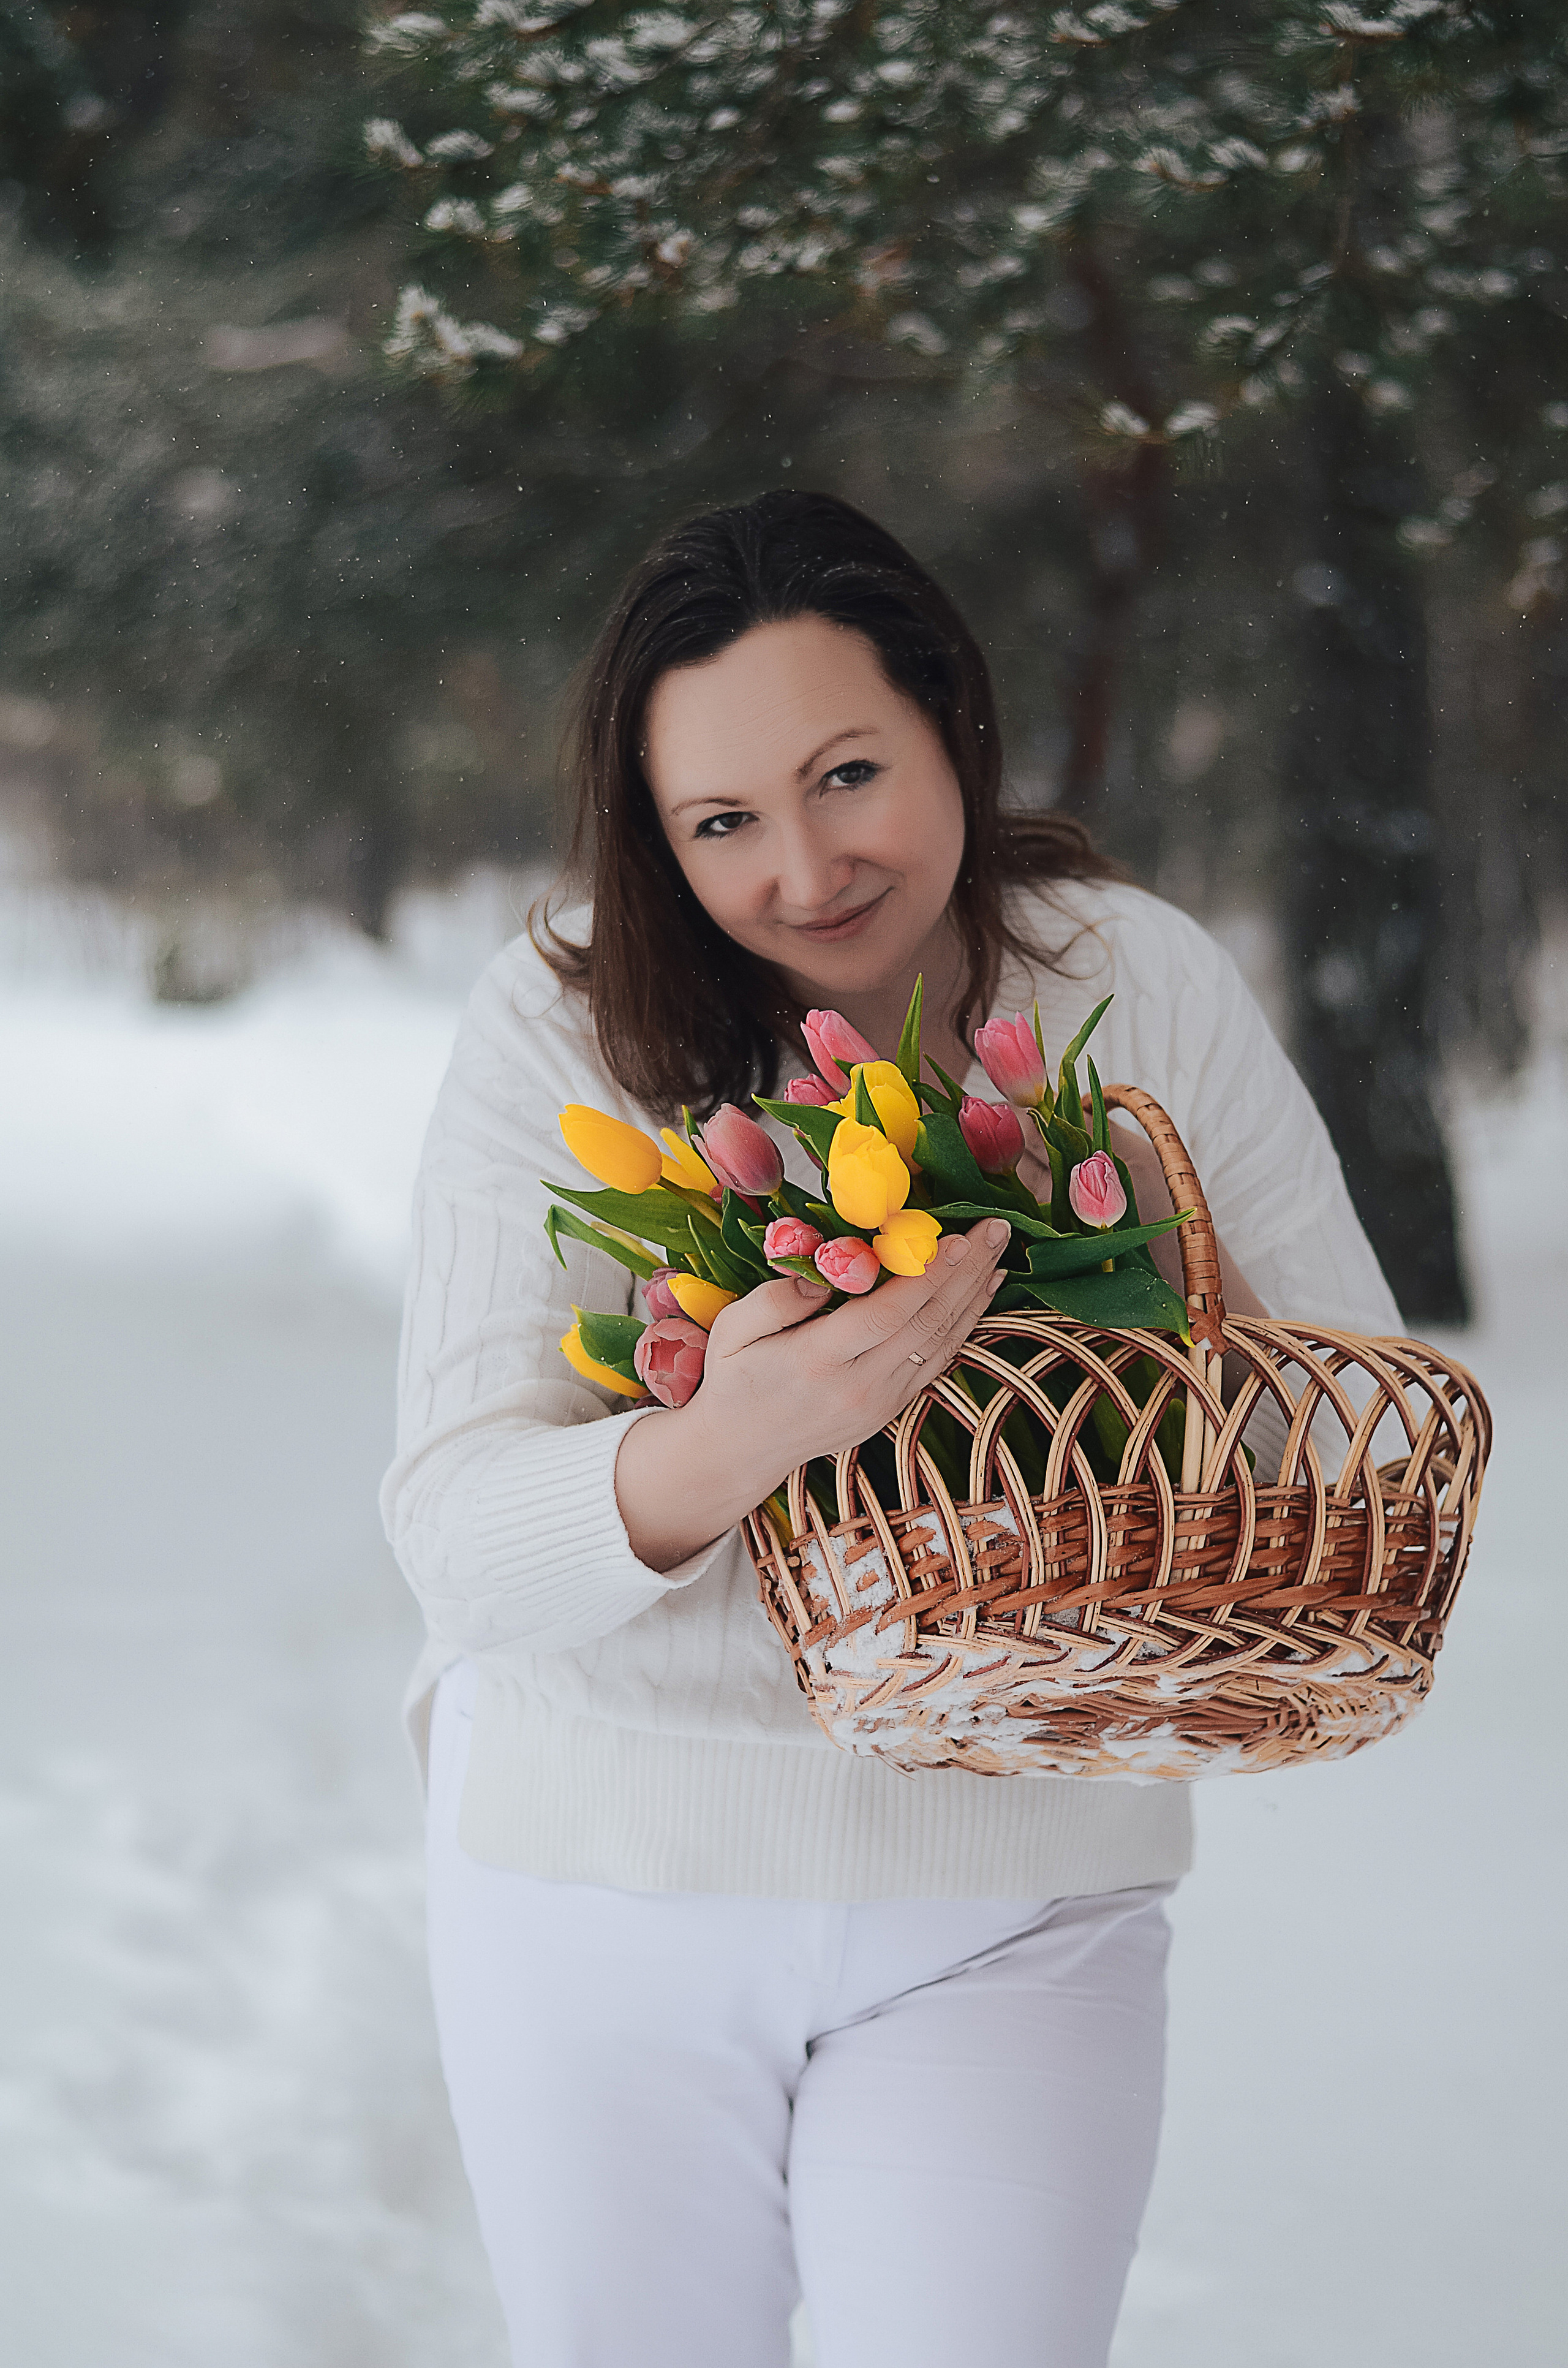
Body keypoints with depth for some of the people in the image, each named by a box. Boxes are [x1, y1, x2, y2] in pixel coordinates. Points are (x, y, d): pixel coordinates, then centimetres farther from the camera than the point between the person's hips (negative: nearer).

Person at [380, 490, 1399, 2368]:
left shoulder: (1143, 985, -6)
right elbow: (452, 1529, -19)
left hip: (1017, 1893, 0)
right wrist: (727, 1444, -40)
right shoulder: (566, 1026, -11)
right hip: (604, 1870, 0)